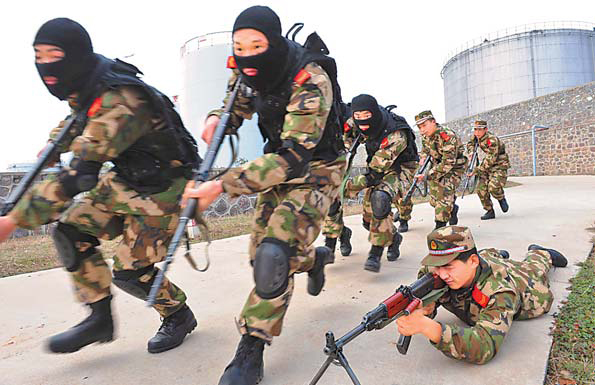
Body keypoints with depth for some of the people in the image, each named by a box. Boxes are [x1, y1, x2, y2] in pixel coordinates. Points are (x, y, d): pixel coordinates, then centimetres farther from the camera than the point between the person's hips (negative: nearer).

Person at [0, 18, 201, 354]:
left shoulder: (120, 102, -31)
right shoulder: (86, 87, -2)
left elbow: (80, 174, -35)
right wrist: (55, 144, 12)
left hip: (162, 190, -8)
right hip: (125, 181, 9)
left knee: (130, 271, -6)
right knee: (72, 231, 0)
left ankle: (180, 316, 22)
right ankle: (100, 319, 13)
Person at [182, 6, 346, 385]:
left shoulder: (310, 81, -27)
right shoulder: (249, 70, -5)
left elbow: (294, 155, -34)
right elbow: (237, 107, 13)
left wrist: (222, 185, -40)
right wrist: (216, 117, -12)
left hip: (315, 170, -7)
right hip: (278, 168, 7)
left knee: (273, 256, -23)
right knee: (260, 255, 9)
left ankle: (250, 353, -6)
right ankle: (316, 257, 39)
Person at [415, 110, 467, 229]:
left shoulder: (448, 136, -32)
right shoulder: (426, 134, -8)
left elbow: (448, 163, -35)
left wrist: (427, 175, -38)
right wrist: (423, 156, -4)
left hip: (453, 167, -7)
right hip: (437, 164, 7)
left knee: (445, 195, -20)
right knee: (434, 199, 8)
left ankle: (440, 227, -12)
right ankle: (452, 208, 37)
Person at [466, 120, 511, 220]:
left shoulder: (492, 140, -26)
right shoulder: (476, 136, -3)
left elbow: (491, 160, -28)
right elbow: (470, 143, 21)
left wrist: (476, 171, -26)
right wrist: (471, 152, -1)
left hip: (499, 165, -7)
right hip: (488, 165, 7)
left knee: (493, 187, -28)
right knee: (481, 188, -6)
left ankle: (501, 199, 8)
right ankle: (490, 211, 9)